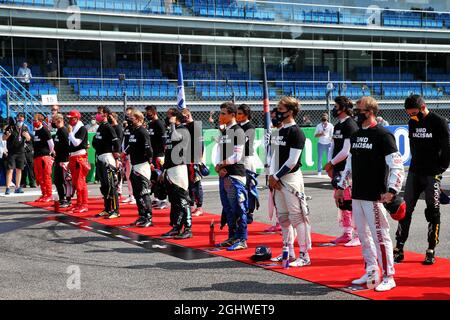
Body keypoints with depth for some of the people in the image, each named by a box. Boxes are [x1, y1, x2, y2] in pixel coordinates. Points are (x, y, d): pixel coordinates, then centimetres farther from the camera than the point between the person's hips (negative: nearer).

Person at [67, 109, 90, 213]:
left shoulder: (82, 129, -10)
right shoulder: (73, 129, 16)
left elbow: (76, 143, -19)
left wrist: (70, 132, -13)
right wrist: (70, 157, 15)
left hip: (80, 157, -9)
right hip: (72, 157, 9)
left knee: (81, 182, -10)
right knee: (75, 182, 13)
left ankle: (84, 205, -8)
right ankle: (79, 203, 20)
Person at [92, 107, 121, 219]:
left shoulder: (108, 127, -12)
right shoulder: (100, 127, 15)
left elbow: (116, 144, -17)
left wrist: (116, 159, -17)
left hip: (107, 158, -10)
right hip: (99, 158, 10)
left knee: (111, 185, -8)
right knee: (104, 186, 14)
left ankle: (115, 211, -5)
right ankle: (107, 209, 23)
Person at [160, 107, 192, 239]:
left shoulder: (183, 131, -6)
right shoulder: (170, 131, 20)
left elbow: (175, 137, -31)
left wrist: (172, 124, -14)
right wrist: (163, 171, 23)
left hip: (179, 168, -9)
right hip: (169, 171, 9)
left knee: (182, 201, -8)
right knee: (173, 202, 13)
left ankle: (188, 229, -6)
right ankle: (176, 227, 19)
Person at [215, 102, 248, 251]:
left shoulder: (238, 131, -10)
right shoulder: (223, 132, 16)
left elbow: (237, 156, -16)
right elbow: (219, 151, 13)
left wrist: (222, 163, -6)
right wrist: (218, 166, -6)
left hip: (235, 174, -9)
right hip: (223, 174, 9)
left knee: (238, 209, -6)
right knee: (227, 208, 15)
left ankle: (242, 240, -1)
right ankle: (232, 237, 25)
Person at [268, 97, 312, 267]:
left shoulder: (296, 132, -12)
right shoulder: (281, 131, 15)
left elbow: (292, 161, -16)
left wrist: (276, 176, -11)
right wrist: (272, 175, 5)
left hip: (291, 177, -9)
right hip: (278, 179, 9)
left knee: (297, 217, -7)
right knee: (283, 217, 14)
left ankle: (304, 255, -1)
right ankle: (289, 252, 25)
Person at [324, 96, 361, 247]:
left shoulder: (350, 125, -13)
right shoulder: (338, 125, 16)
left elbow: (346, 151, -18)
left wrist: (331, 163, -7)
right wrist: (331, 166, 7)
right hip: (337, 169, 9)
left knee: (350, 203, -9)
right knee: (341, 203, 13)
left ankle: (358, 236, -3)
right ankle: (346, 234, 22)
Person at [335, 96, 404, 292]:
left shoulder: (382, 135, -9)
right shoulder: (355, 135, 14)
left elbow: (397, 166, -14)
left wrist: (391, 191, -23)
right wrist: (341, 187, 20)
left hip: (374, 196, -8)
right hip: (356, 195, 8)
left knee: (380, 236, -5)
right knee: (363, 235, 13)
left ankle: (388, 277, 4)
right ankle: (371, 272, 24)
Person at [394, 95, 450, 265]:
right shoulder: (412, 123, 9)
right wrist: (417, 163, 13)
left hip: (432, 174, -5)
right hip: (414, 172, 6)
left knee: (433, 212, 2)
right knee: (405, 209, 2)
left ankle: (431, 251, 9)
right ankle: (399, 249, 7)